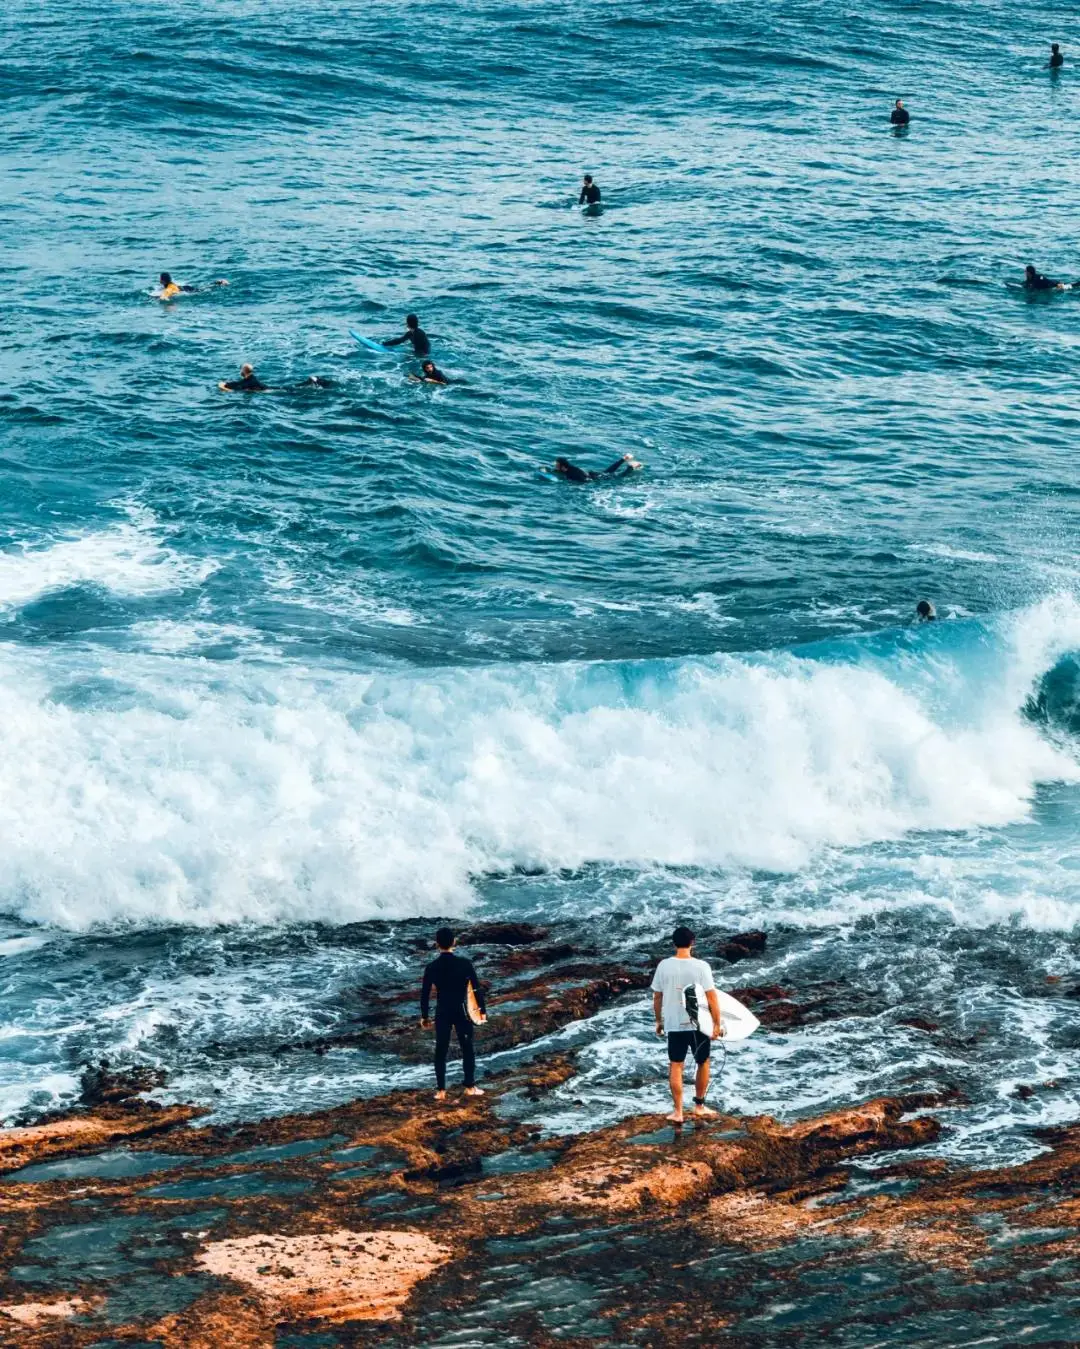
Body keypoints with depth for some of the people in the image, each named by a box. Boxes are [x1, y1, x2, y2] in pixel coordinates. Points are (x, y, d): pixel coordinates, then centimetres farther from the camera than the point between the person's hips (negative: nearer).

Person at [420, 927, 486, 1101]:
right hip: (462, 1012, -1)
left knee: (441, 1051, 8)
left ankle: (441, 1090, 8)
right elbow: (477, 988, -7)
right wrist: (482, 1010, 4)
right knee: (467, 1049, 12)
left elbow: (425, 994, 0)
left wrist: (424, 1016, 11)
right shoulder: (464, 963, -10)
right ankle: (470, 1087, 15)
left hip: (442, 1014, 1)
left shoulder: (432, 967, -6)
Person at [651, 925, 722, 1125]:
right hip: (699, 1024, -1)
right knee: (703, 1063, 18)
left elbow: (657, 997, 2)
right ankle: (699, 1106, 24)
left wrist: (659, 1021, 15)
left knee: (675, 1067, 9)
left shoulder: (664, 966, -5)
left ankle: (678, 1112, 7)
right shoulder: (700, 966, -12)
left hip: (674, 1024, 1)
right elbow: (711, 997, -14)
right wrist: (717, 1023, -6)